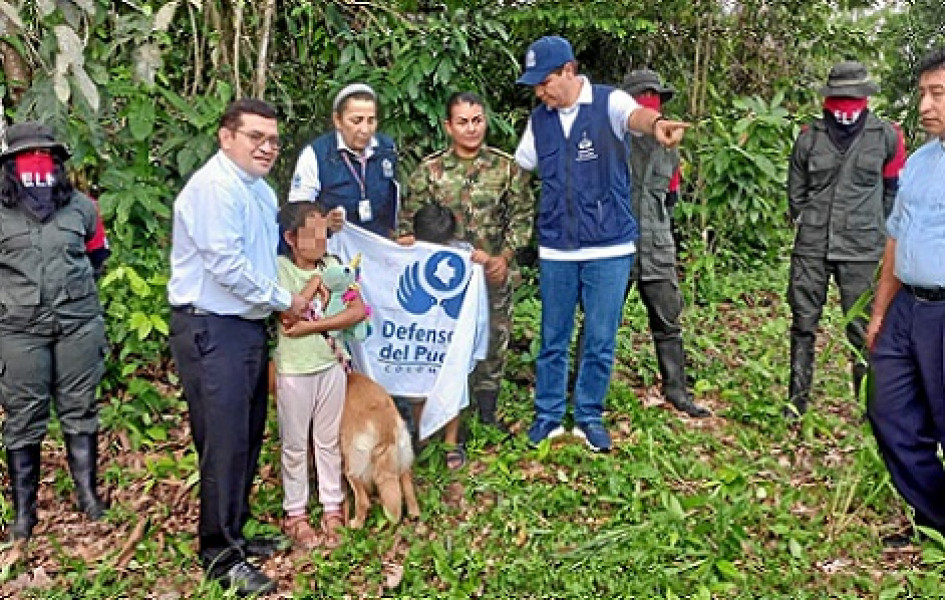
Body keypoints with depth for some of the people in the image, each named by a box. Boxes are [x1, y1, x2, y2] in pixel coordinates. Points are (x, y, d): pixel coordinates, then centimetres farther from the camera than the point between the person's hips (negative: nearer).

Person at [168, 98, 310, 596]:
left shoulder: (261, 190, 15)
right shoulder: (214, 186, -15)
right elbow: (227, 264, -22)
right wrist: (284, 301, -12)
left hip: (249, 327, 10)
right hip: (212, 331, -10)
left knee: (248, 437, 16)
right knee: (225, 443, -5)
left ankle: (233, 532, 30)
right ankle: (220, 555, 7)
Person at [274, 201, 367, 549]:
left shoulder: (333, 265, 1)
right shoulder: (280, 268, -9)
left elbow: (358, 311, -8)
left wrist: (312, 326, -16)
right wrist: (315, 281, -13)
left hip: (331, 364, 3)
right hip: (294, 369, -3)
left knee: (329, 441, 13)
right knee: (295, 445, 9)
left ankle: (332, 510, 25)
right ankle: (295, 516, 22)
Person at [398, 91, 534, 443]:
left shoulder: (507, 167, 0)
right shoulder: (429, 170, -2)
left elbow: (522, 216, 3)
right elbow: (409, 222, 1)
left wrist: (506, 256, -8)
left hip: (494, 273, 1)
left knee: (493, 340, 10)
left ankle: (488, 411, 28)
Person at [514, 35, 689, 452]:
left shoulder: (608, 102, -9)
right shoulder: (539, 119, 5)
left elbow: (635, 115, -33)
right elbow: (517, 170, 16)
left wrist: (655, 123, -56)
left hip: (609, 248, -3)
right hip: (555, 250, 3)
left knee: (601, 339, 6)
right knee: (553, 338, 11)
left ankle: (589, 416, 23)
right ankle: (548, 416, 25)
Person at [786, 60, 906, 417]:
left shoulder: (886, 136, 2)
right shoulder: (809, 138, 6)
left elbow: (894, 190, 10)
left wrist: (874, 228, 10)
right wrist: (809, 223, 11)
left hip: (861, 250, -2)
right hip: (811, 248, 2)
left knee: (863, 328, 1)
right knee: (803, 323, 7)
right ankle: (797, 398, 16)